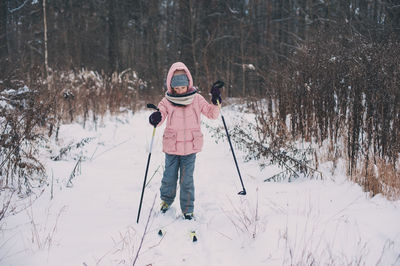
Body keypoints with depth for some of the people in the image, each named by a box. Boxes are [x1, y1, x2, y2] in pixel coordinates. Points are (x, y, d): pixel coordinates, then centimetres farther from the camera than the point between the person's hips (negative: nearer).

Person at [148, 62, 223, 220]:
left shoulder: (196, 99, 2)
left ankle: (188, 209, 18)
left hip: (190, 147, 0)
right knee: (169, 177, 12)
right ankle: (166, 201, 39)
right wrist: (155, 119, -37)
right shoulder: (167, 101, -2)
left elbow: (212, 114, 5)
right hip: (171, 147, 0)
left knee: (187, 179, 3)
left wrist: (215, 102, -12)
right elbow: (161, 115, -14)